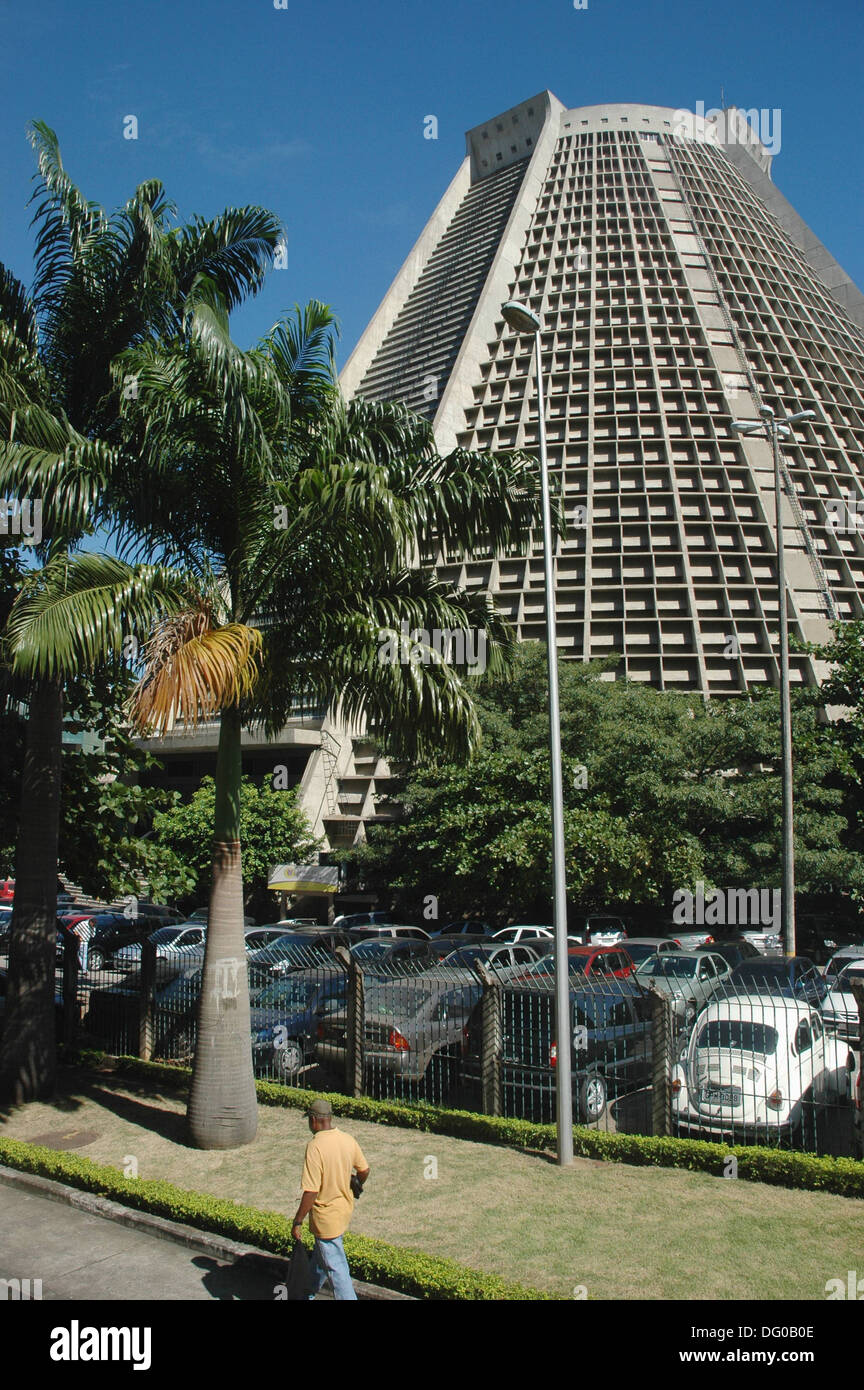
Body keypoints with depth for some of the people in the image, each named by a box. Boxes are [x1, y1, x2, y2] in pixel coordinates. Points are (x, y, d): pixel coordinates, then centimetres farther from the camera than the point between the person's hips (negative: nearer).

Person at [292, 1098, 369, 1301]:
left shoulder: (315, 1146, -26)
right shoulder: (348, 1140, -5)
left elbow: (311, 1191, -27)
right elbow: (364, 1170, 8)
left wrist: (297, 1222, -17)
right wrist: (356, 1186, 29)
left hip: (326, 1215, -8)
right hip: (345, 1208, 8)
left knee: (335, 1267, 2)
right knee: (321, 1255, 28)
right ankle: (308, 1292, 48)